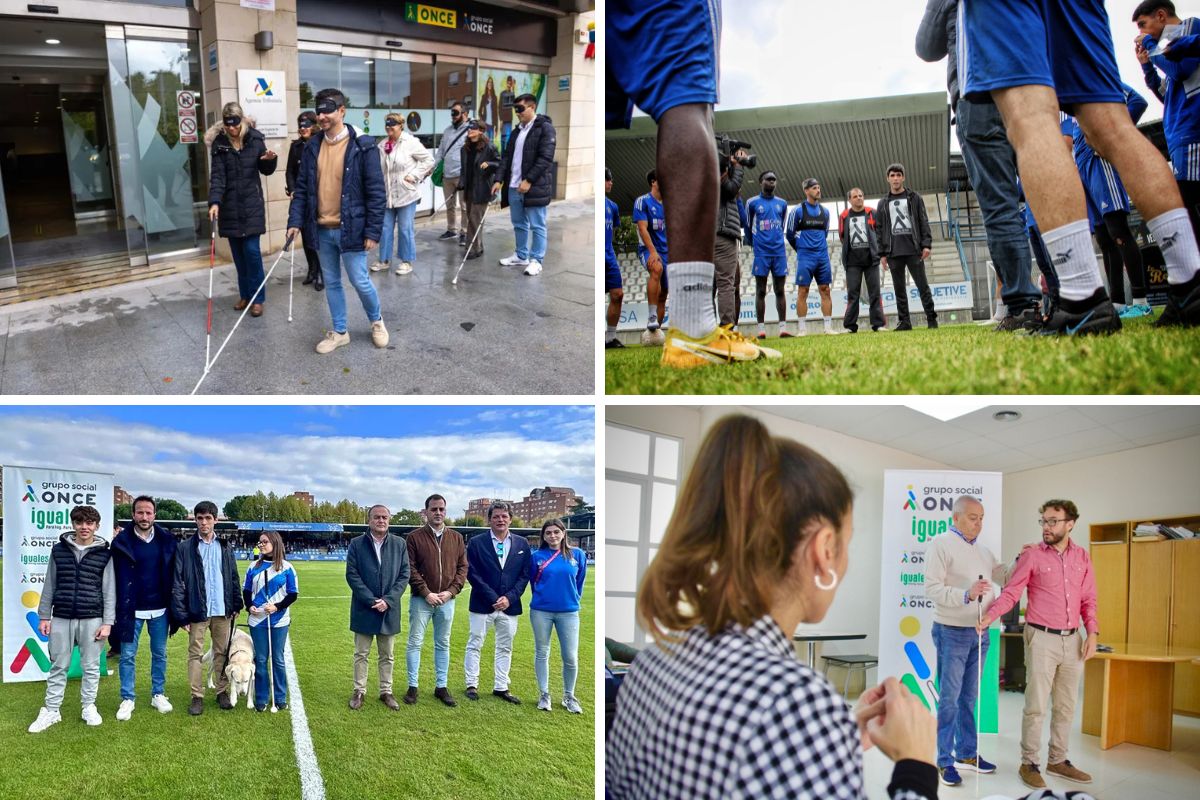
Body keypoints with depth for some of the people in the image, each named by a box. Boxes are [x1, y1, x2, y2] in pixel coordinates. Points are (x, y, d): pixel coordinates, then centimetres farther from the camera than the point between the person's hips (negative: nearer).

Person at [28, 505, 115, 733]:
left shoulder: (104, 554, 0)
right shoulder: (59, 550, 4)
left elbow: (109, 590, 0)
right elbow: (49, 586, 9)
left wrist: (107, 622, -4)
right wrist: (44, 616, 6)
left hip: (92, 619, -1)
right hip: (61, 618, 1)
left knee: (91, 666, 7)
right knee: (58, 666, 8)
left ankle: (89, 707, 20)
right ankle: (51, 711, 18)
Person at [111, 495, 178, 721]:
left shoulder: (167, 540, -1)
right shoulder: (122, 541, -6)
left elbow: (174, 575, 3)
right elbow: (116, 579, -6)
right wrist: (120, 610, -10)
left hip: (159, 609, 2)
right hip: (131, 609, -2)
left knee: (160, 654, 12)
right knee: (127, 655, 5)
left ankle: (158, 695, 24)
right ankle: (128, 699, 17)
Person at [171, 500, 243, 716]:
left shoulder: (225, 547, 7)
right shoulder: (185, 548, -4)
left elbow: (234, 578, 12)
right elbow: (177, 583, -6)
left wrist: (237, 605, 7)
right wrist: (181, 614, -10)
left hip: (222, 610, 3)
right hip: (197, 610, -3)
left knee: (222, 652, 11)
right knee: (195, 654, 5)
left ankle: (222, 691, 23)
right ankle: (197, 696, 14)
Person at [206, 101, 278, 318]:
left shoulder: (255, 139, -3)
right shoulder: (219, 143, -3)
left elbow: (266, 170, 7)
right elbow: (217, 175, -11)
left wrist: (271, 159, -15)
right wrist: (214, 202, -23)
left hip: (252, 204, -1)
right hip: (230, 206, 1)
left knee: (251, 250, -7)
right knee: (238, 253, 8)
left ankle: (257, 298, 3)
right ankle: (245, 294, 21)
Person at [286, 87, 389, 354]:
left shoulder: (362, 146, -10)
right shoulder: (312, 147, 5)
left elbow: (376, 192, -10)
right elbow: (302, 188, 9)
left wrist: (373, 231, -13)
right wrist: (295, 221, -2)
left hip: (350, 229, -5)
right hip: (322, 230, 5)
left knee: (360, 281, 1)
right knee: (331, 283, 13)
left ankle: (376, 320, 27)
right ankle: (339, 332, 26)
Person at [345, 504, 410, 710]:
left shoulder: (399, 544, 1)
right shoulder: (356, 544, -4)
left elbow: (404, 576, -1)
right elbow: (352, 575, -8)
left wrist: (387, 600, -12)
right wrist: (372, 601, -15)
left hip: (389, 609, 2)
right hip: (364, 609, -1)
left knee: (387, 656, 11)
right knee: (361, 654, 9)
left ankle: (386, 691, 22)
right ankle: (359, 691, 21)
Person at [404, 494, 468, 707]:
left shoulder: (456, 538, 6)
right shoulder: (415, 537, -3)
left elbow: (463, 567, 6)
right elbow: (411, 569, -7)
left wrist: (451, 591, -7)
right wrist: (426, 593, -13)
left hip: (447, 600, 3)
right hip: (421, 599, -3)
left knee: (443, 644, 10)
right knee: (415, 643, 1)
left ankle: (441, 686, 19)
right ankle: (412, 687, 11)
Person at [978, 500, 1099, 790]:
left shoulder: (1082, 557, 6)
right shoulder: (1032, 555, -7)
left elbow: (1089, 600, 11)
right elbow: (1010, 593, -11)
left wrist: (1092, 632, -1)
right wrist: (989, 616, -26)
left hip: (1073, 639, 5)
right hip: (1042, 638, -5)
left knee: (1066, 706, 13)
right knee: (1036, 705, -2)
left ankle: (1058, 760, 25)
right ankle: (1029, 764, 8)